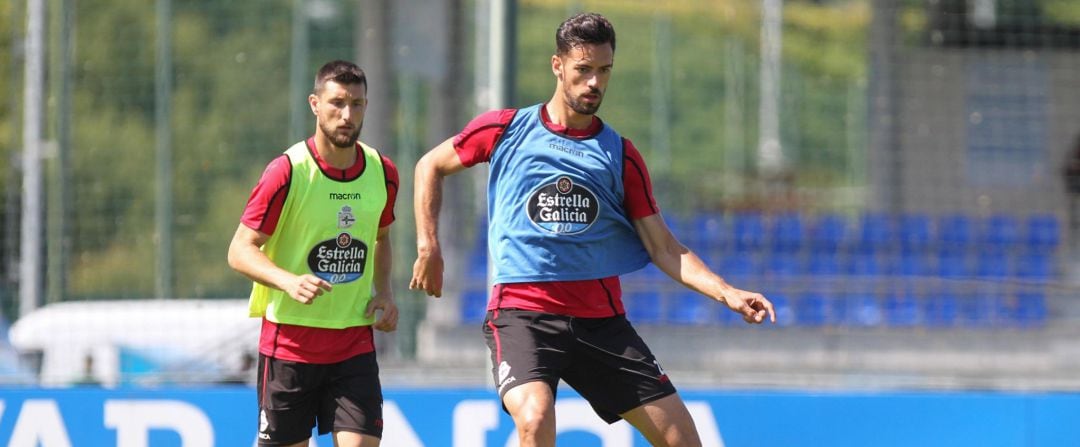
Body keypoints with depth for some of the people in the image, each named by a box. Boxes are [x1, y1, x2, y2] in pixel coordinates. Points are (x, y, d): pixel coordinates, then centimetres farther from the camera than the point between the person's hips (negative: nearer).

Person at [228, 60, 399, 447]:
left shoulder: (382, 173, 4)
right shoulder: (287, 172, -11)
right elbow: (240, 250, -9)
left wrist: (383, 291, 6)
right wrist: (289, 281, -27)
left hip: (355, 345, 3)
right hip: (289, 341, -3)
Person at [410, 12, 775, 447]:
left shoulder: (621, 155, 7)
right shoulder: (505, 130, 3)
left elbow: (663, 248, 6)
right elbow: (431, 166, 18)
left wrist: (727, 293, -8)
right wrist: (428, 247, 7)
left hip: (602, 319, 3)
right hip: (521, 310, -3)